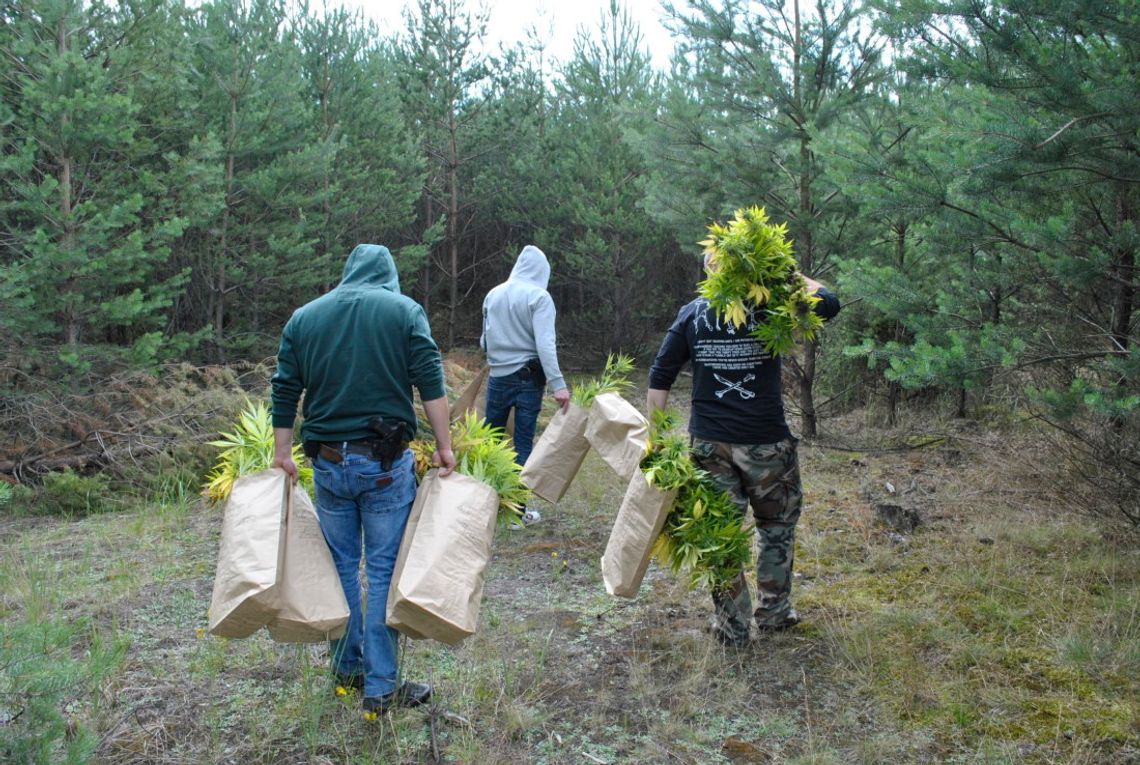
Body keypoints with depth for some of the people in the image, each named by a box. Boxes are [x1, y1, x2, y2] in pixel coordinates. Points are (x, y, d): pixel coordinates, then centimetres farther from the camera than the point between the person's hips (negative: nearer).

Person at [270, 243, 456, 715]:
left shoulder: (304, 317, 11)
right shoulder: (404, 310, 2)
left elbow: (285, 392, 8)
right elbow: (431, 383, -6)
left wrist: (282, 453, 13)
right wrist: (444, 446, -4)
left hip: (327, 461, 3)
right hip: (386, 462, -3)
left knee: (341, 565, 16)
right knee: (384, 570, 3)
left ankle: (347, 668, 28)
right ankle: (381, 687, 7)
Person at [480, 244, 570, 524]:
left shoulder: (493, 294, 4)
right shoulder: (538, 296, -10)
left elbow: (484, 341, 12)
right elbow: (545, 343, -19)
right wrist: (558, 383, -20)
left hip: (498, 376, 4)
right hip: (528, 377, -4)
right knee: (523, 443, 3)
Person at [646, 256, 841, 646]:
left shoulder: (691, 314, 2)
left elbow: (659, 379, 1)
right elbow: (828, 302, 7)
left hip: (709, 442, 2)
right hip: (766, 442, -2)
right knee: (777, 525, 19)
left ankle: (732, 626, 19)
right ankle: (773, 611, 29)